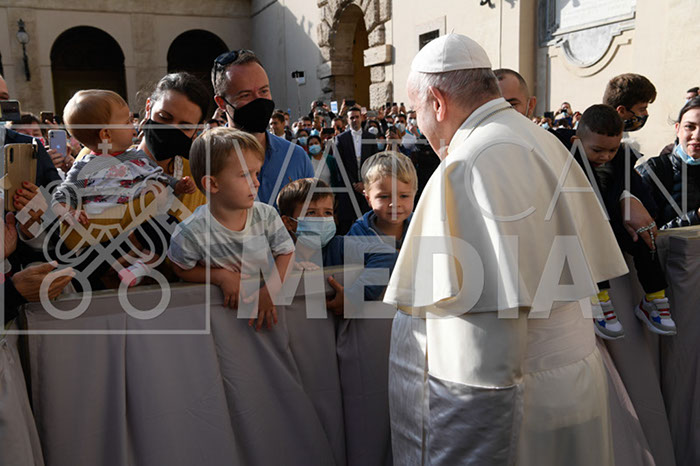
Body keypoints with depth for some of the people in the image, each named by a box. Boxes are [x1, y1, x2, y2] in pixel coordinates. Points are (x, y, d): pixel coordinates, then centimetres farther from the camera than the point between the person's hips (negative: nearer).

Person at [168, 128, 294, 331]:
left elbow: (286, 253, -5)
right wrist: (220, 276, -19)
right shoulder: (191, 232, -19)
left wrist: (271, 289, -21)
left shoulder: (267, 215, -11)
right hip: (223, 304, 1)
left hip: (263, 295, 0)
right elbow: (182, 269, -4)